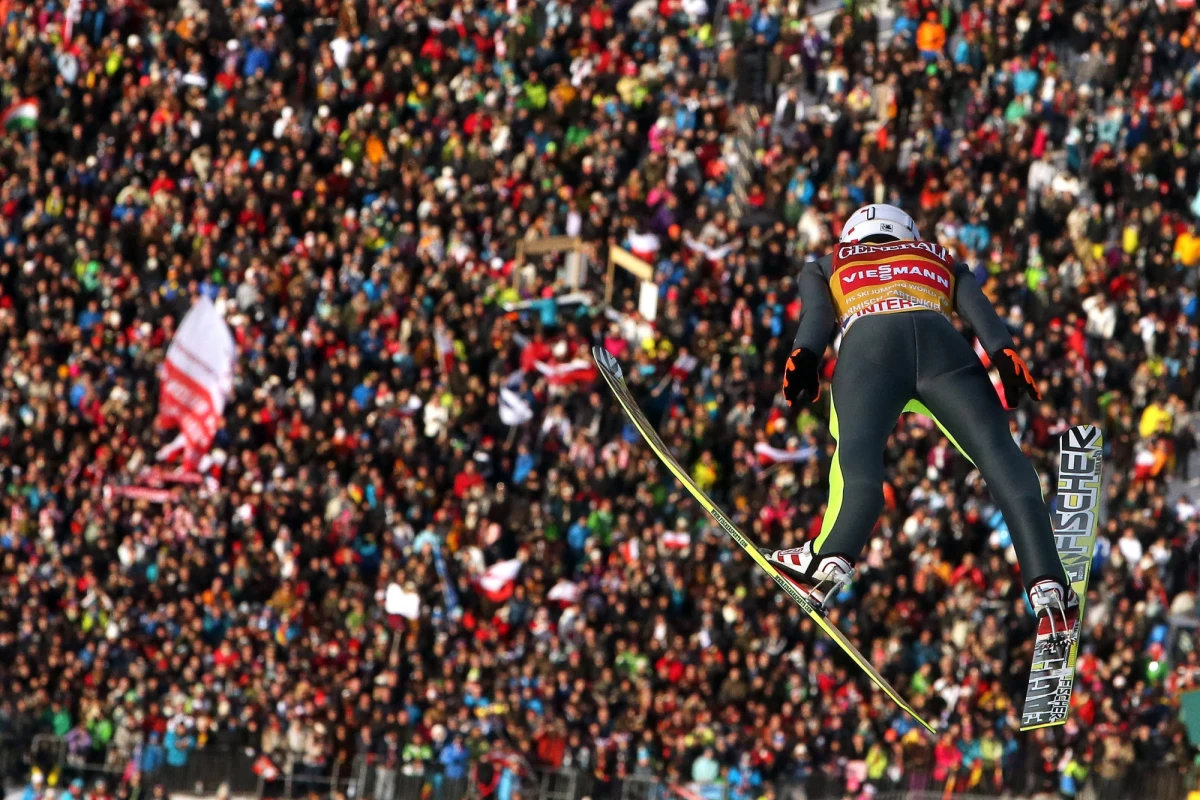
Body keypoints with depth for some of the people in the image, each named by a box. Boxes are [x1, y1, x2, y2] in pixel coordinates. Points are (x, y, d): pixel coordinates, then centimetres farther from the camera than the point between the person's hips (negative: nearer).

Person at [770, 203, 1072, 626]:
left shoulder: (825, 267, 38)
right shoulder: (943, 261, 40)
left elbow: (816, 312, 15)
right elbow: (978, 308, 20)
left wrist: (804, 358, -2)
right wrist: (1004, 355, 4)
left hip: (867, 343, -1)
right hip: (942, 343, 1)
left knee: (856, 451, -21)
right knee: (998, 453, -6)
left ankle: (832, 558, -46)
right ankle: (1045, 580, -22)